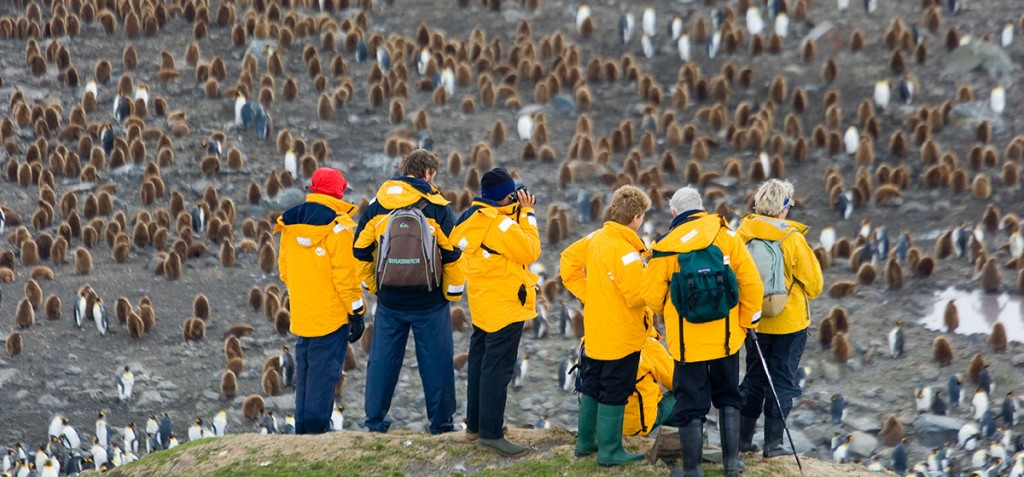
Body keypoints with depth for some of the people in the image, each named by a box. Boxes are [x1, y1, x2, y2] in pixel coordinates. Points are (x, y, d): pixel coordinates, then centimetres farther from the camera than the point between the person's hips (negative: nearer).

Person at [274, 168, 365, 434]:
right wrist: (356, 312, -8)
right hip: (332, 316, -6)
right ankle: (317, 429, -8)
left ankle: (302, 428, 15)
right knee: (324, 372, -4)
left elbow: (284, 269, 15)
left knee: (304, 373, 13)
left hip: (301, 315, 6)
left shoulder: (290, 223, 7)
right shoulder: (338, 226, -13)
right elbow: (345, 274, -15)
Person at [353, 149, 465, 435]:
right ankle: (440, 422, 6)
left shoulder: (376, 206, 3)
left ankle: (375, 420, 13)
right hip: (429, 302, -3)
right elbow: (453, 253, -6)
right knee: (436, 361, 5)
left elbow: (361, 250, 7)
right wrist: (453, 292, 5)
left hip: (389, 301, 3)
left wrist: (372, 286, 19)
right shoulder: (437, 207, -7)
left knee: (382, 360, 11)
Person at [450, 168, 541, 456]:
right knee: (498, 370, -7)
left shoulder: (471, 219, 6)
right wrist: (527, 214, -11)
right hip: (505, 307, -9)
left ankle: (474, 424, 27)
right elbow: (530, 252, -17)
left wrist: (518, 214, 5)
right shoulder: (500, 224, -21)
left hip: (482, 307, 9)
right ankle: (490, 433, -8)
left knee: (480, 364, 18)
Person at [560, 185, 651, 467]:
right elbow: (638, 296, -27)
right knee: (614, 393, 1)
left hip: (596, 332, 8)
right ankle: (610, 451, 8)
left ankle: (585, 442, 29)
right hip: (622, 336, -8)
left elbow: (569, 260, 12)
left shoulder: (596, 238, 0)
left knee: (592, 387, 19)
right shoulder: (626, 251, -25)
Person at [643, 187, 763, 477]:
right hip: (726, 337, 2)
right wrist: (749, 320, 8)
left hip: (687, 341, -2)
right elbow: (751, 282, -6)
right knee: (728, 398, 20)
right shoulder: (726, 236, -5)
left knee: (690, 403, 7)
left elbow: (653, 296, -5)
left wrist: (668, 312, 17)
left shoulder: (665, 248, -11)